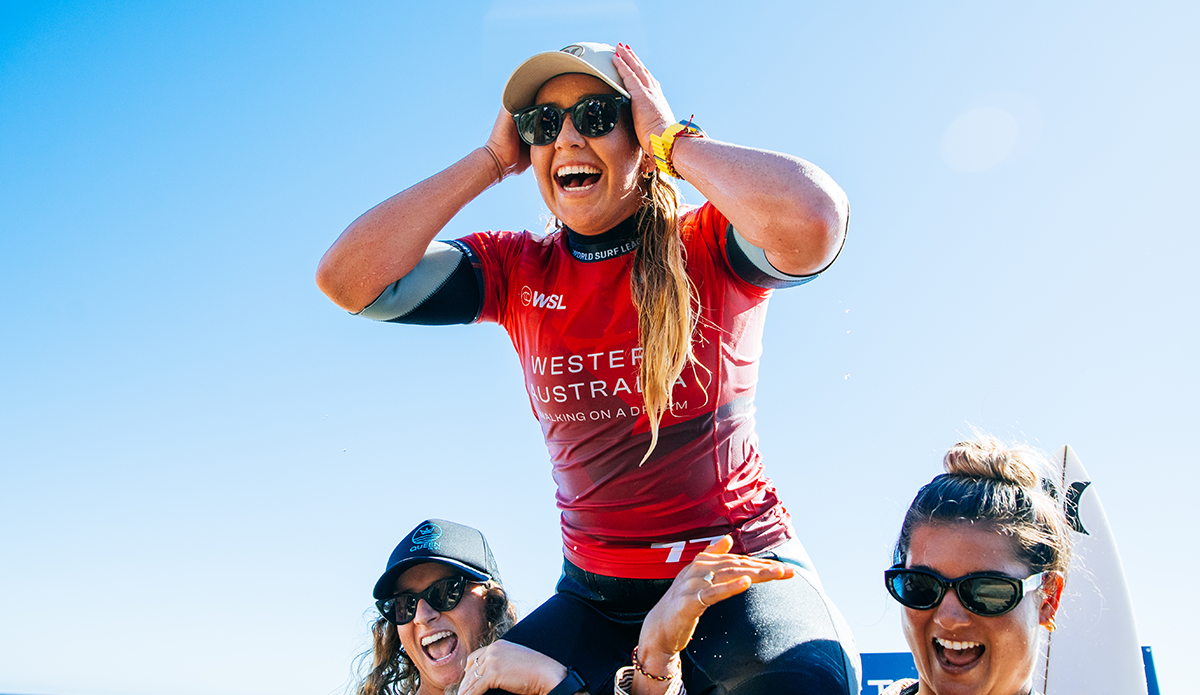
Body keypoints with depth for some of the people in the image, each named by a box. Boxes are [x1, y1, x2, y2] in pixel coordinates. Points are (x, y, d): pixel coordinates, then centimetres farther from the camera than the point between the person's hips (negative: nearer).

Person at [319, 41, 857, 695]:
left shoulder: (708, 247, -8)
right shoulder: (517, 270, 2)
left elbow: (813, 226, -32)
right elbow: (349, 279, -10)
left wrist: (674, 138, -17)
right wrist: (491, 159, -7)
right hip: (596, 589, 4)